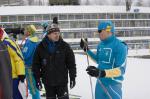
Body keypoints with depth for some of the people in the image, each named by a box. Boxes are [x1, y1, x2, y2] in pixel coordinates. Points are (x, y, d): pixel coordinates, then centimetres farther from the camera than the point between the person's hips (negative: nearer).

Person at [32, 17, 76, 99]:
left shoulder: (64, 46, -5)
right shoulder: (41, 47, -2)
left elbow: (71, 63, -1)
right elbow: (36, 64, 2)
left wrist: (72, 77, -3)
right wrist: (37, 79, 0)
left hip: (62, 81, -1)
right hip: (48, 82, 2)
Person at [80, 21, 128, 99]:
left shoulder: (119, 46, -17)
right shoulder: (100, 45, 6)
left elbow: (121, 70, -23)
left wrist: (103, 73, -36)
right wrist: (87, 49, 16)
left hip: (113, 84, -7)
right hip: (100, 83, 7)